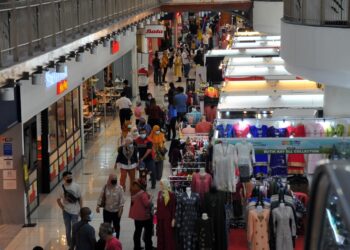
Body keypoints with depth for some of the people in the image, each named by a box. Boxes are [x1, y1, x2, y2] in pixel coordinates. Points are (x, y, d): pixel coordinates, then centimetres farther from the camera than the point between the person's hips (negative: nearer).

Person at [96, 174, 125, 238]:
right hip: (107, 210, 1)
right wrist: (98, 205, -4)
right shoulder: (105, 187, -6)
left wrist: (121, 208, -19)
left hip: (116, 211, -1)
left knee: (116, 226, 14)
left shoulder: (119, 188, -12)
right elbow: (101, 197, -1)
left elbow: (122, 199, -13)